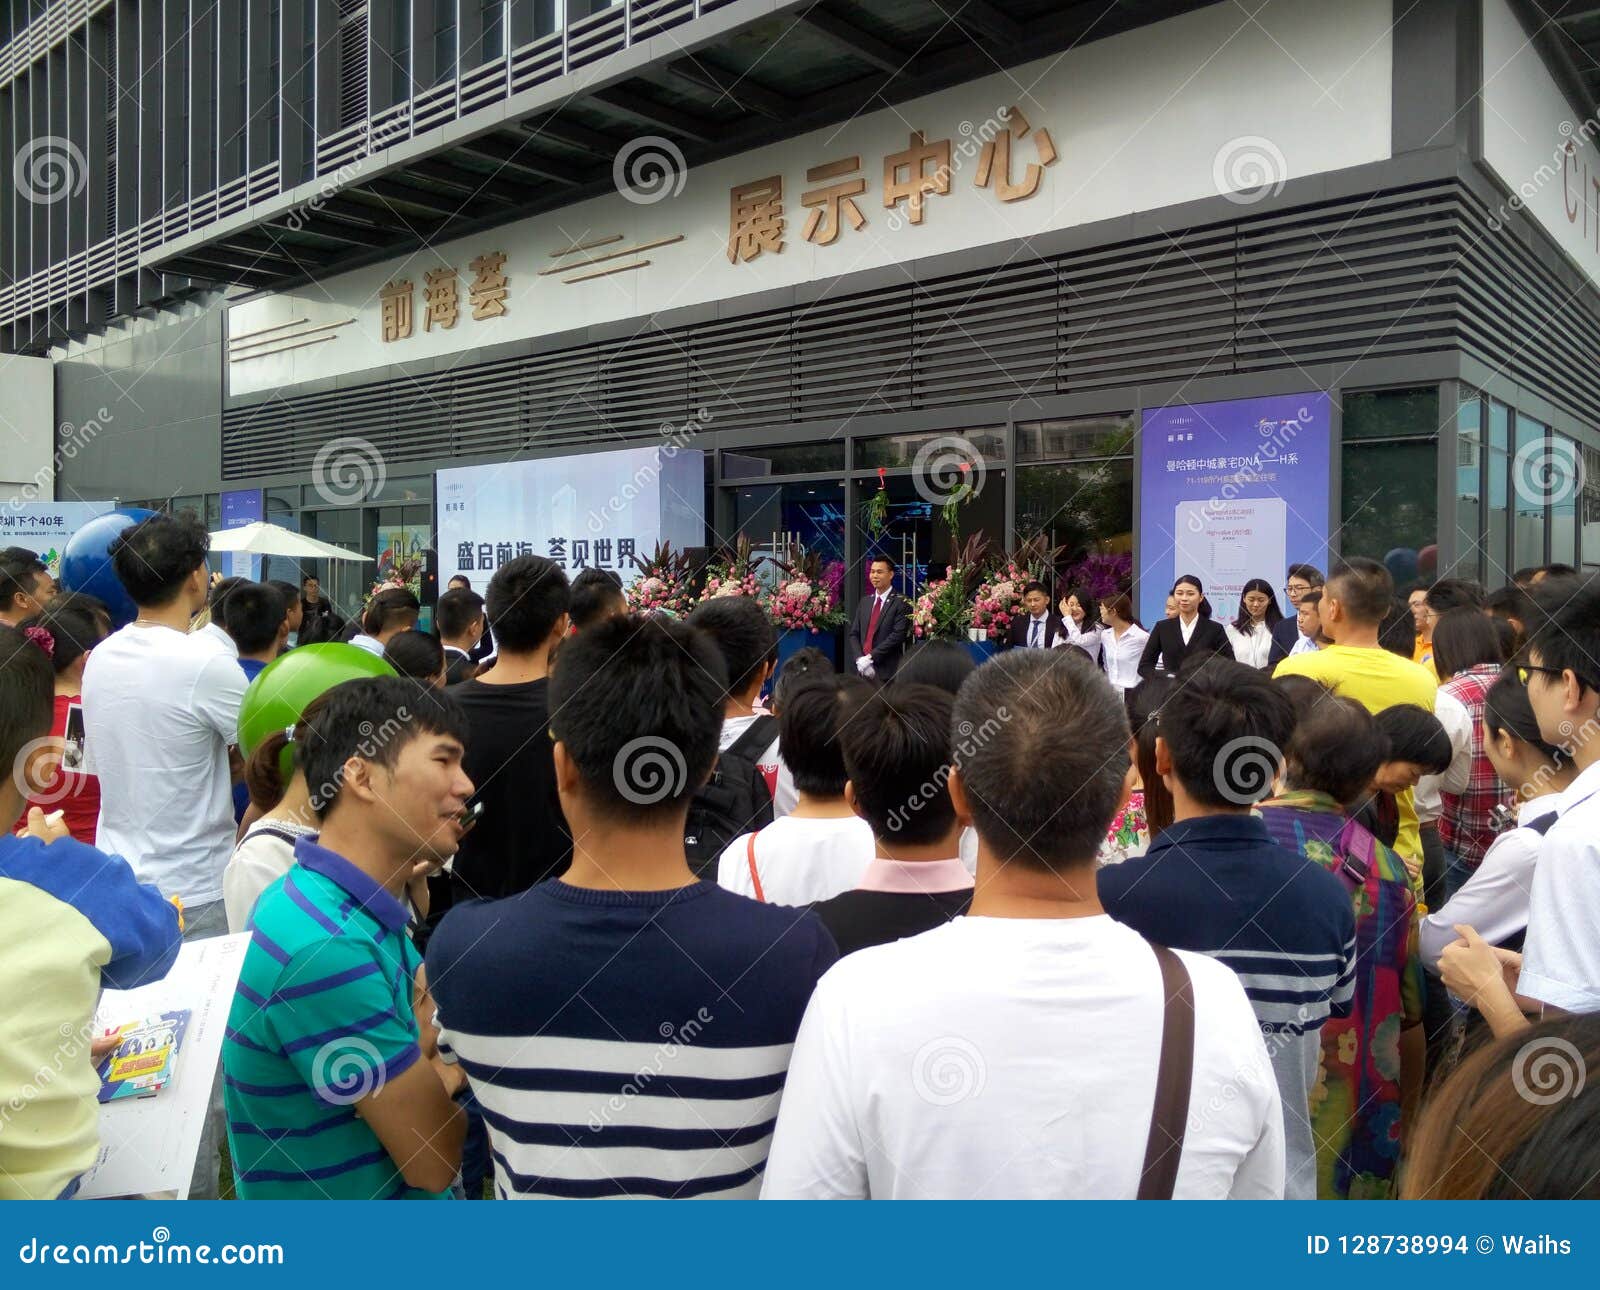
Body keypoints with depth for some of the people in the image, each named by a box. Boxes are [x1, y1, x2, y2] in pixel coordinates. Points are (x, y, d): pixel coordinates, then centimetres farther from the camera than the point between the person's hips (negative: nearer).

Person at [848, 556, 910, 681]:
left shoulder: (901, 602, -4)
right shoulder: (864, 602, 16)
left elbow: (897, 635, -13)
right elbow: (854, 634, 11)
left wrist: (870, 657, -15)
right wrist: (860, 660, -6)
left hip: (887, 673, -5)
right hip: (863, 670, 5)